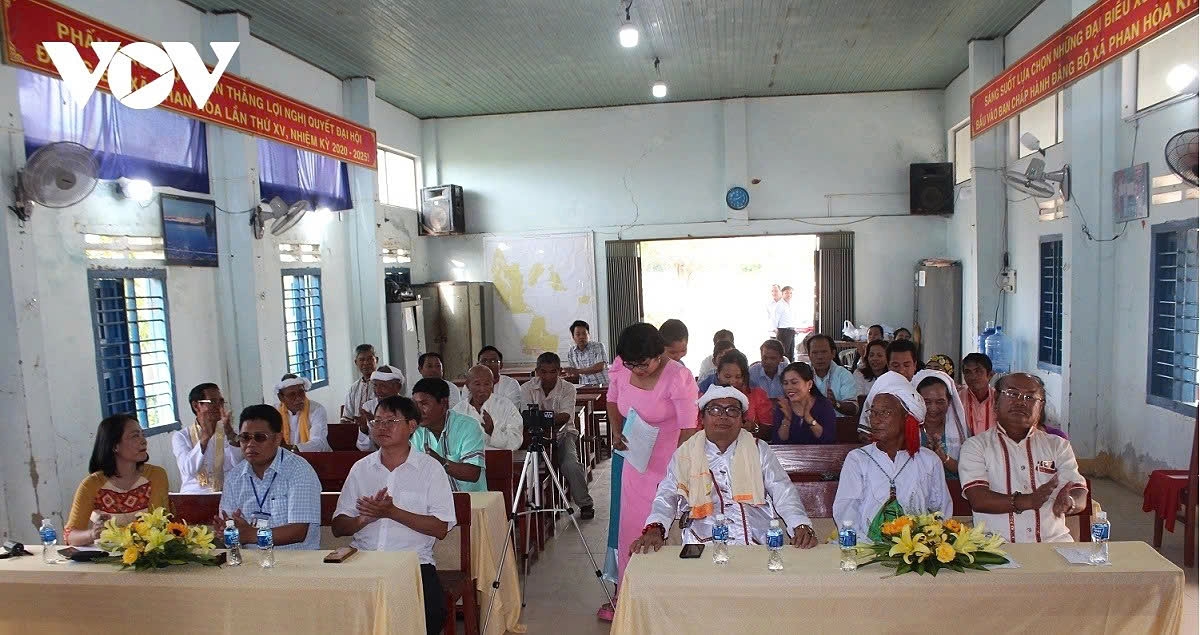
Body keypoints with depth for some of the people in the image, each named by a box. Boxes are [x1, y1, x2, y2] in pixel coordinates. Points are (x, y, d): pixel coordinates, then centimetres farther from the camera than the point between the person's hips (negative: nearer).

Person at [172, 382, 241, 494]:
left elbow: (240, 466, -5)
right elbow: (188, 470, -11)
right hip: (193, 494, -1)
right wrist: (205, 435, -20)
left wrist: (229, 432, -17)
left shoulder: (227, 432, 11)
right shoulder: (180, 436, 6)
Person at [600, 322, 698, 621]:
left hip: (664, 464, -5)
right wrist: (616, 431, -7)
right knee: (624, 523, 15)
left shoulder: (679, 378, -22)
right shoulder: (620, 366, -7)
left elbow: (688, 429, -22)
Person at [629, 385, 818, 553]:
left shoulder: (759, 450, 15)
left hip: (759, 544, 1)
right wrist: (654, 528, -18)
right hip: (703, 546, 0)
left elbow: (783, 492, 9)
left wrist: (801, 526, -10)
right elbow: (667, 495, 3)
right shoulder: (685, 454, 12)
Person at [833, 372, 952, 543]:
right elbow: (845, 511, -1)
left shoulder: (929, 461, 15)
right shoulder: (856, 459, 9)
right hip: (868, 548, 0)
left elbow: (943, 512, 15)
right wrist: (869, 544, -18)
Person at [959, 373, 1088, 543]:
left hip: (1053, 542, 5)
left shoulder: (1058, 445, 16)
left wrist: (1068, 502, -20)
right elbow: (978, 499, -9)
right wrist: (1027, 501, -24)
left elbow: (1080, 496, 5)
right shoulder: (975, 446, 4)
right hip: (996, 545, -5)